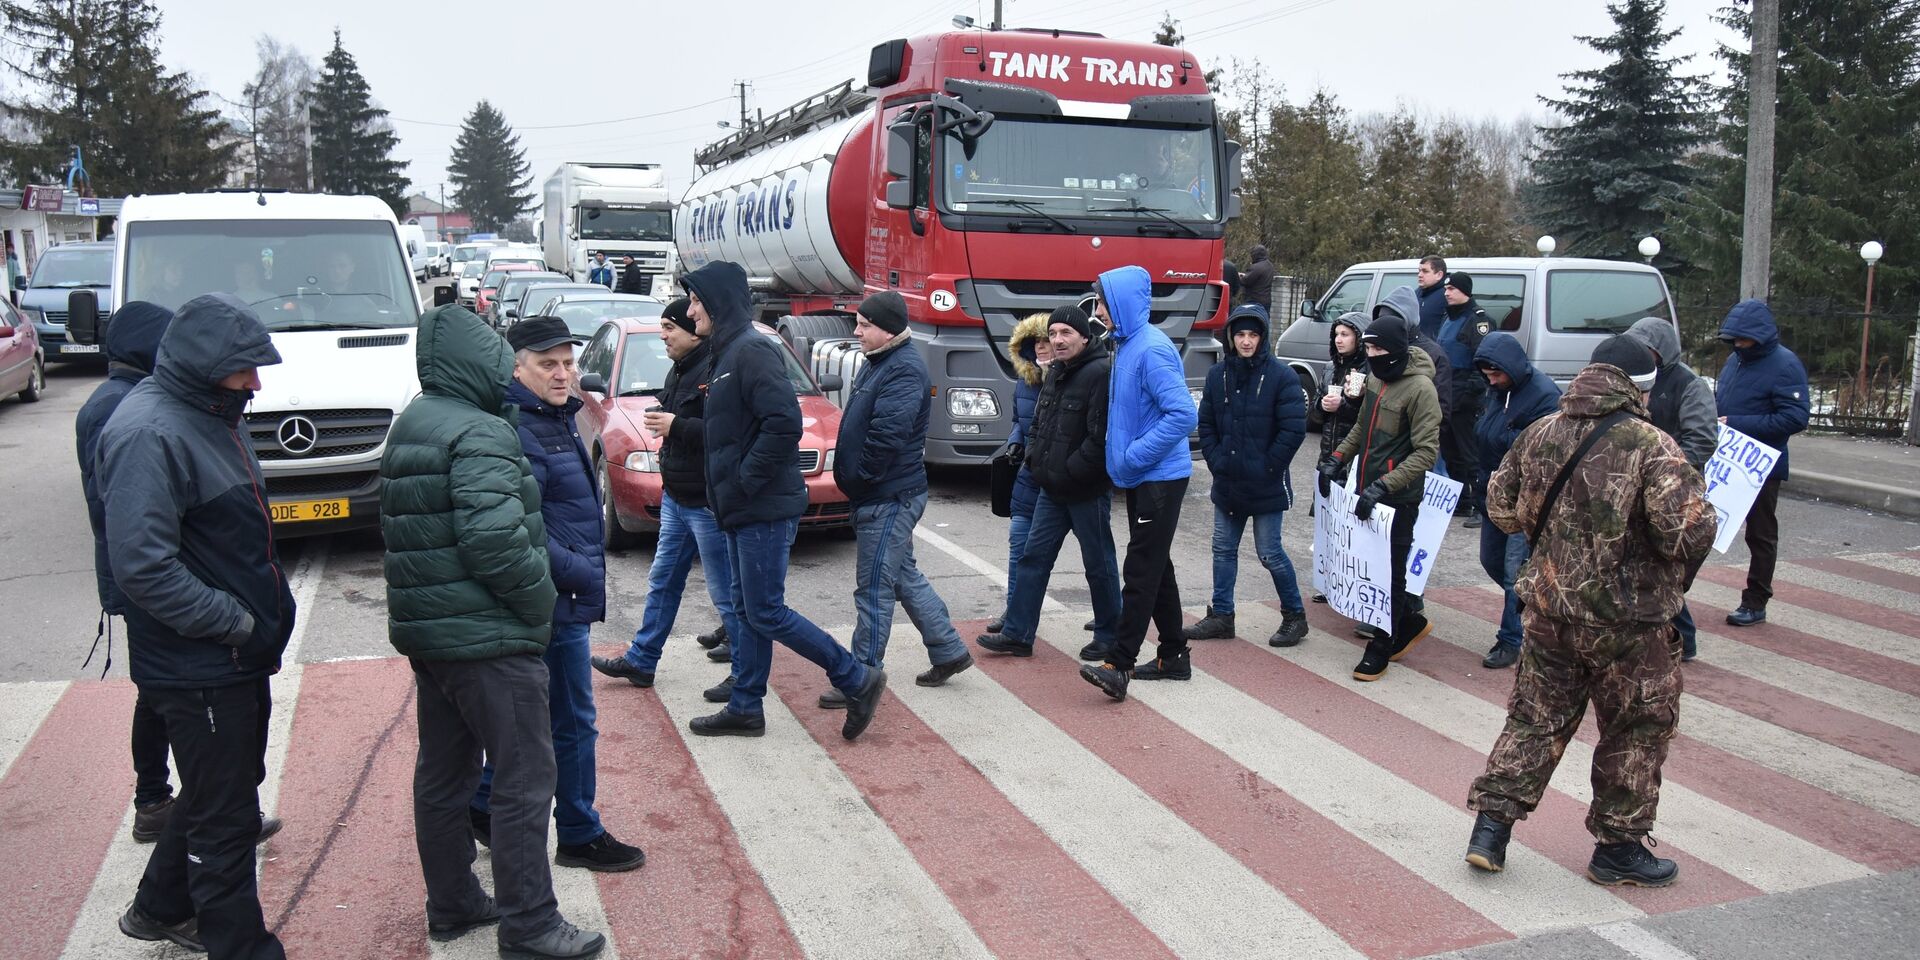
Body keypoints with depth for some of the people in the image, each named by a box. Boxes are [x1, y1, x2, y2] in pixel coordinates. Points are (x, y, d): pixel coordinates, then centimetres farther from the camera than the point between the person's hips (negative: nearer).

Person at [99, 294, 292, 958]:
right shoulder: (148, 434, -21)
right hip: (198, 671, -10)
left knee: (216, 795, 24)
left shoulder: (211, 415, 10)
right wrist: (238, 623, -21)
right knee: (227, 817, 2)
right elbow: (143, 566, -27)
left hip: (240, 656, 10)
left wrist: (264, 615, 11)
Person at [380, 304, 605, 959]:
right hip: (487, 638, -10)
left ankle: (452, 905, 29)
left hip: (425, 630, 10)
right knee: (523, 780, -2)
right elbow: (494, 539, -27)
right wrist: (540, 600, -12)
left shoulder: (411, 427, 13)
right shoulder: (478, 432, -18)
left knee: (442, 774, 17)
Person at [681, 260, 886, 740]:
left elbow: (784, 422, -28)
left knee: (766, 613, -5)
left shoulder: (752, 350, -17)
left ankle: (858, 679, 6)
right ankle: (744, 708, 24)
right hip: (745, 509, 10)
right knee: (749, 610, 15)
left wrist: (746, 479, -20)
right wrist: (730, 489, 10)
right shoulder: (728, 353, 15)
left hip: (765, 510, -10)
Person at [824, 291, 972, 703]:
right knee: (905, 577, 19)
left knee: (873, 588, -3)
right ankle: (949, 652, 30)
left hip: (889, 499, -11)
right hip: (886, 495, 11)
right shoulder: (880, 363, 14)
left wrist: (859, 479, -17)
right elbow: (858, 425, 19)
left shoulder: (904, 370, -19)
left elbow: (887, 435, -27)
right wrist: (853, 479, 12)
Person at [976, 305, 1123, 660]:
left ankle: (1109, 637, 20)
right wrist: (1035, 458, 8)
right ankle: (1017, 634, 17)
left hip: (1087, 491, -9)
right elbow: (1038, 423, 23)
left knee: (1099, 565, 5)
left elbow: (1101, 436, -24)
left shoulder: (1101, 372, -17)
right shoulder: (1056, 372, 12)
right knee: (1034, 557, 10)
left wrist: (1071, 471, -19)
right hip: (1052, 489, 9)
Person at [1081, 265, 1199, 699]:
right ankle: (1174, 655, 25)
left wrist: (1135, 455, -21)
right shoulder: (1127, 346, 11)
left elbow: (1183, 414, -26)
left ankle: (1119, 664, -6)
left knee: (1141, 570, -8)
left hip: (1159, 478, -10)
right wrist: (1124, 456, 13)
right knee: (1155, 566, 15)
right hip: (1141, 478, 10)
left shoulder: (1151, 350, -19)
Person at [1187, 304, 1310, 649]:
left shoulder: (1281, 376, -10)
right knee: (1223, 549, 12)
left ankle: (1294, 616, 18)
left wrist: (1266, 467, -13)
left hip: (1266, 486, -5)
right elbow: (1206, 423, 10)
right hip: (1227, 484, 5)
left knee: (1270, 553, 1)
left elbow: (1294, 429, -13)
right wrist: (1216, 460, -1)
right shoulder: (1218, 374, 5)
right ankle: (1221, 616, 23)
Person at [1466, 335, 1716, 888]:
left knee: (1535, 719, 17)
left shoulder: (1541, 434, 1)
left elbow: (1500, 507, 12)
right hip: (1625, 620, -5)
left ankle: (1490, 828, 17)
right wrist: (1700, 515, 0)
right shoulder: (1651, 447, -16)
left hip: (1548, 608, 5)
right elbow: (1691, 534, -22)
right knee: (1638, 730, 13)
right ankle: (1618, 847, 23)